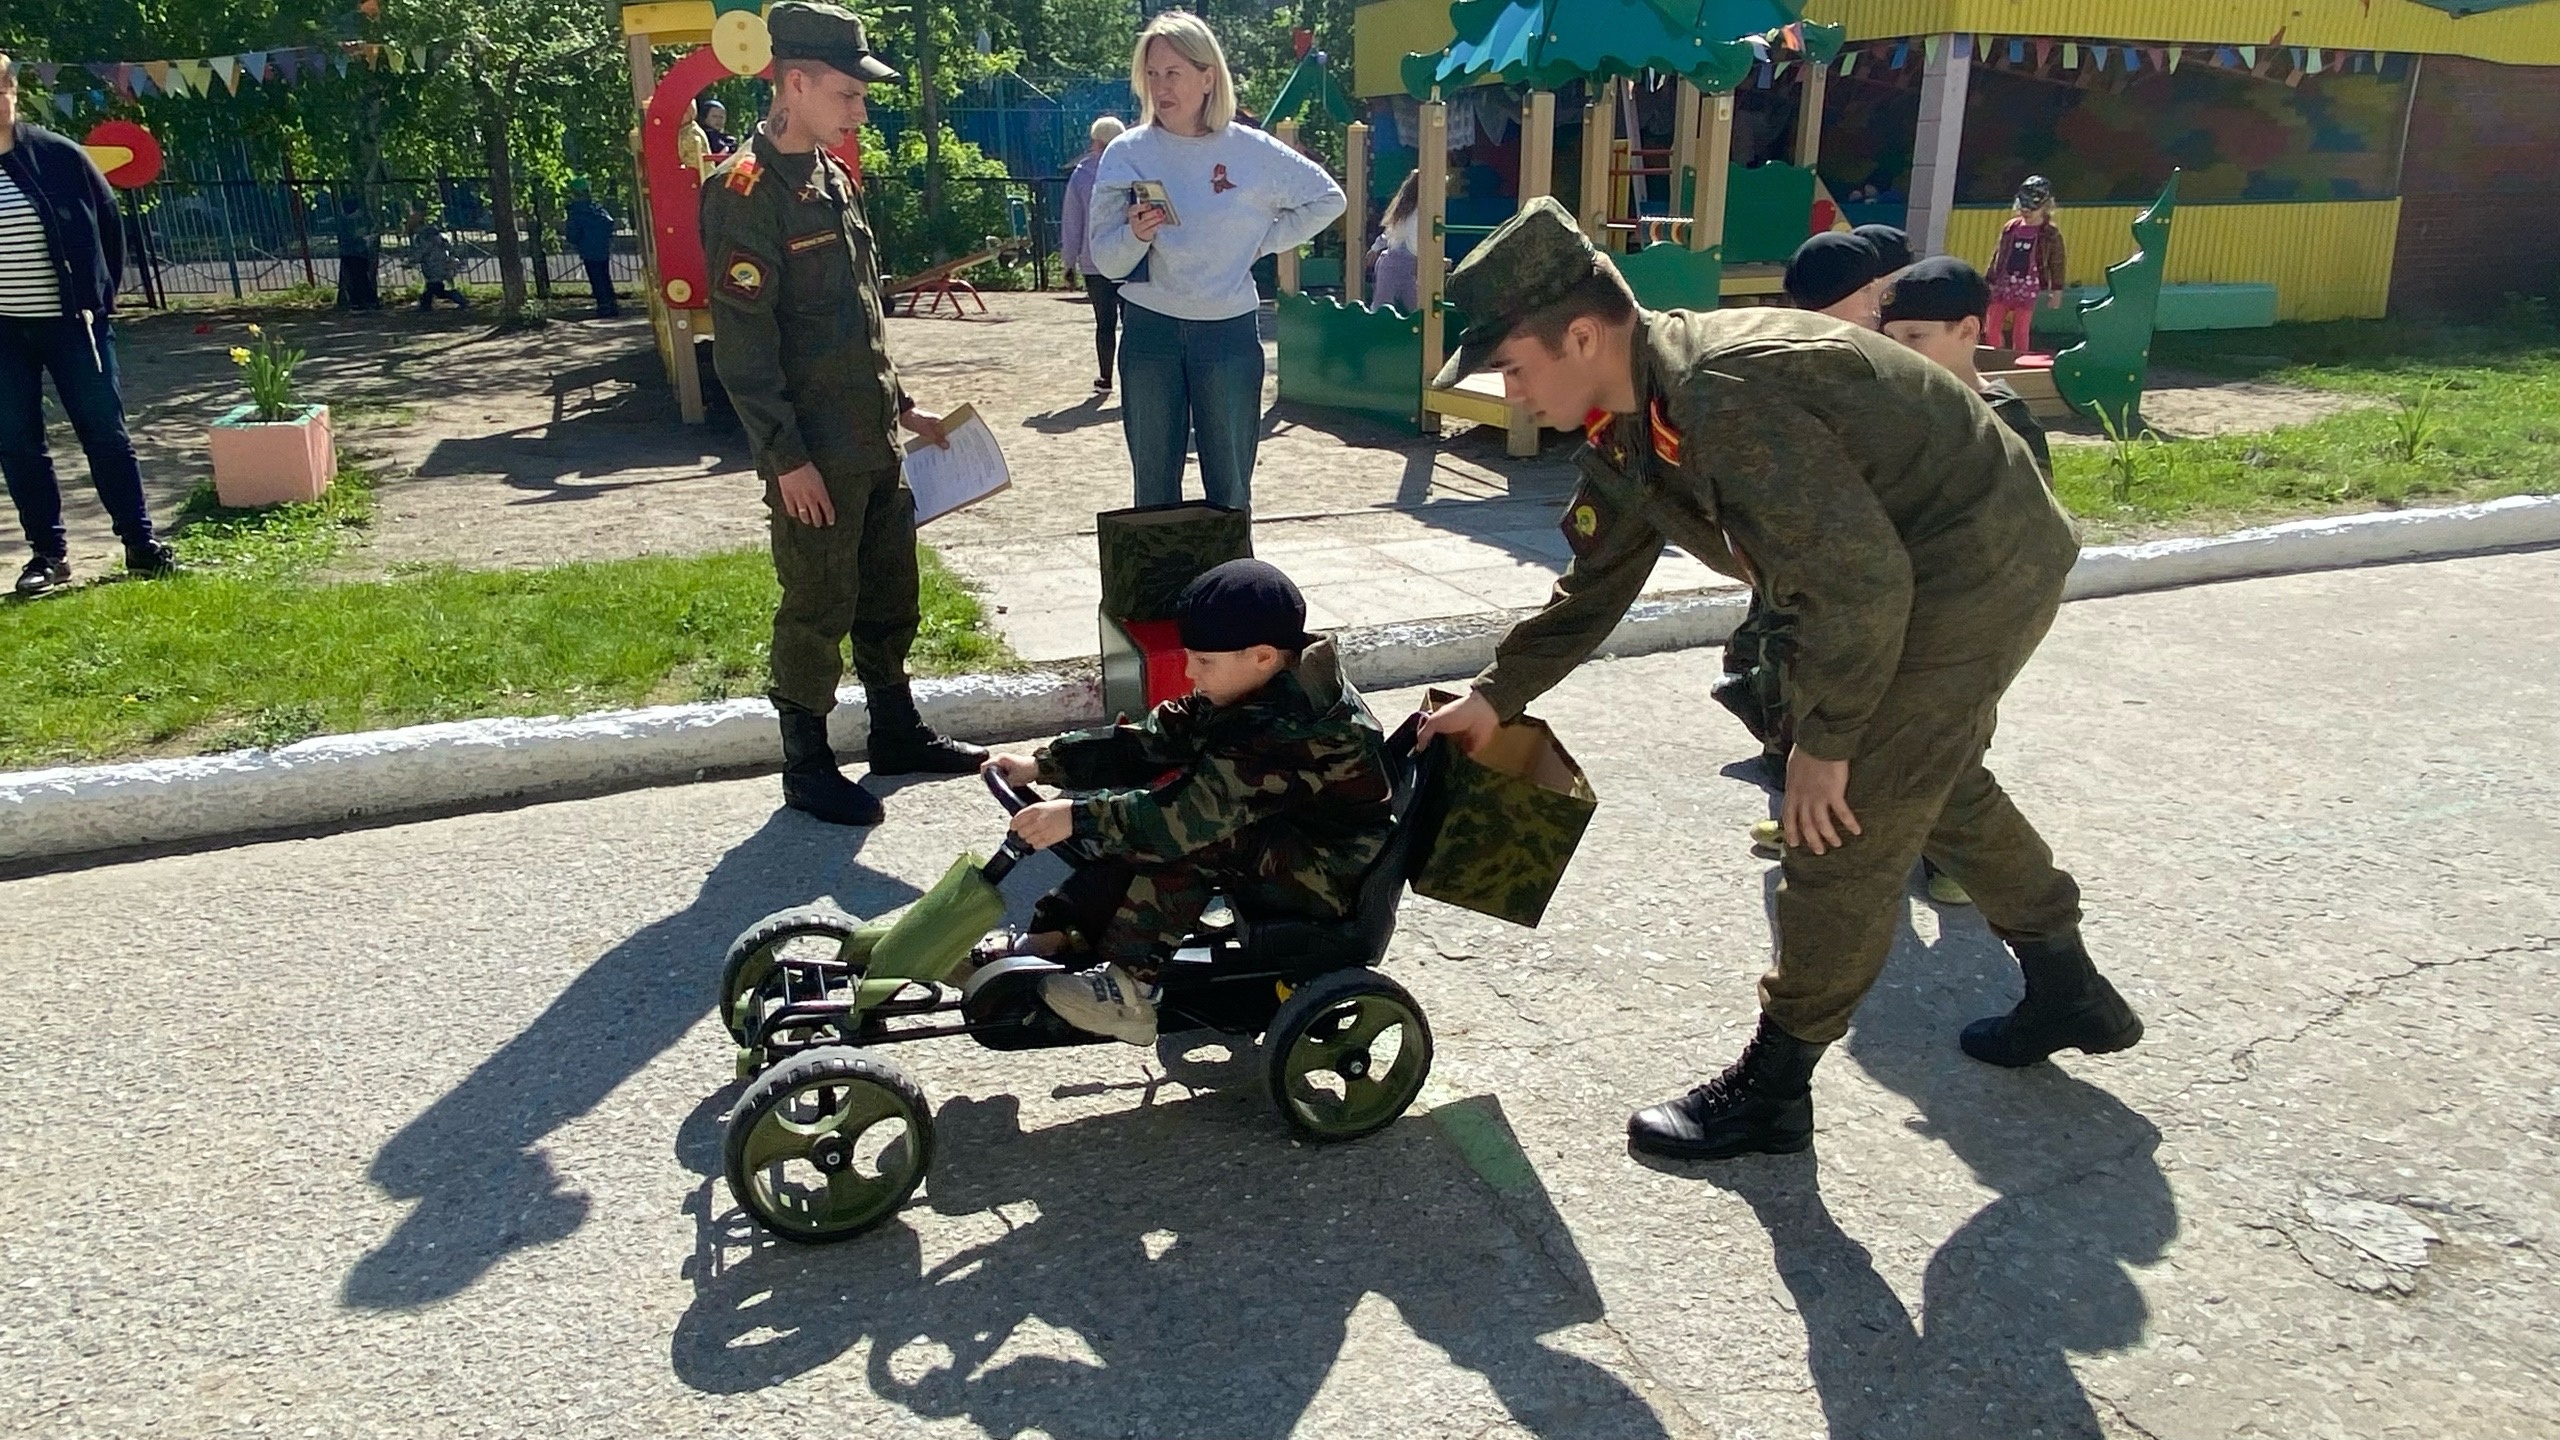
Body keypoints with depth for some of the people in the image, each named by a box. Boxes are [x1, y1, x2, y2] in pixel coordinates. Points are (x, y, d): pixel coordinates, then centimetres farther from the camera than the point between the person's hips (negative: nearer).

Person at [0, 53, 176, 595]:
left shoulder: (59, 155, -4)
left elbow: (108, 223, 5)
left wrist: (101, 296, 4)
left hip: (72, 323, -2)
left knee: (105, 434, 3)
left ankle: (142, 544, 11)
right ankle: (48, 553, 15)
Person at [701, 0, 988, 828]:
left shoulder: (832, 178, 13)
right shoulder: (746, 191, -14)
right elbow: (743, 345, -18)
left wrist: (900, 405, 17)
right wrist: (787, 457, -20)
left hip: (873, 441, 8)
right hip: (814, 454, -8)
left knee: (890, 595, 17)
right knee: (817, 612, 2)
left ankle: (897, 735, 32)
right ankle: (806, 769, 16)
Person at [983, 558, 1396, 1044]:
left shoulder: (1299, 727, -29)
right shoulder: (1254, 691, 0)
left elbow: (1200, 811, -35)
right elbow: (1149, 742, 2)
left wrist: (1078, 818, -34)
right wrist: (1040, 765, -5)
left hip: (1330, 877, -9)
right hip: (1278, 846, 10)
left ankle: (1132, 985, -21)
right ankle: (1053, 939, -6)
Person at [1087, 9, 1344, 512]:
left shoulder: (1251, 150, -1)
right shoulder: (1125, 155, -1)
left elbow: (1327, 198, 10)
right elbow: (1107, 262, -2)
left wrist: (1263, 242, 2)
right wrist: (1135, 234, -23)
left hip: (1231, 330, 0)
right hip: (1149, 330, 1)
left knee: (1231, 484, 7)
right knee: (1154, 484, 6)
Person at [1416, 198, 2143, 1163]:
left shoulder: (1723, 397, -31)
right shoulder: (1637, 421, 1)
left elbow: (1860, 578, -30)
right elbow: (1595, 582, 12)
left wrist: (1823, 741, -20)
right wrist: (1495, 697, 13)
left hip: (1978, 568, -10)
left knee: (1847, 821, -6)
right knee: (1934, 783, 26)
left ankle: (1772, 1087, 8)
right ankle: (2068, 991, 44)